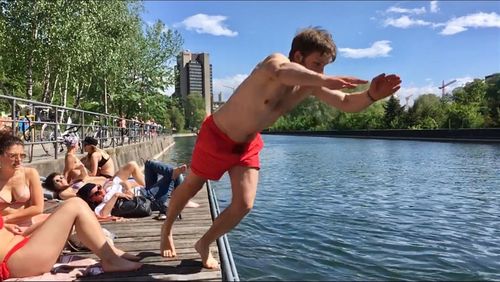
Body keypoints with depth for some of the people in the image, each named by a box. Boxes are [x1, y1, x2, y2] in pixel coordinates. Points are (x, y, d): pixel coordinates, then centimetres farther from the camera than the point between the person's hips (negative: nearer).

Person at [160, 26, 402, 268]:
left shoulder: (308, 84, -10)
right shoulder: (275, 61, -29)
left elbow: (347, 103, -9)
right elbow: (280, 71, -55)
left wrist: (371, 95, -28)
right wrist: (324, 80, -63)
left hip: (247, 144, 6)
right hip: (216, 136, -6)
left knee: (244, 205, -2)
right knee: (190, 188, 14)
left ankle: (204, 244, 23)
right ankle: (166, 231, 42)